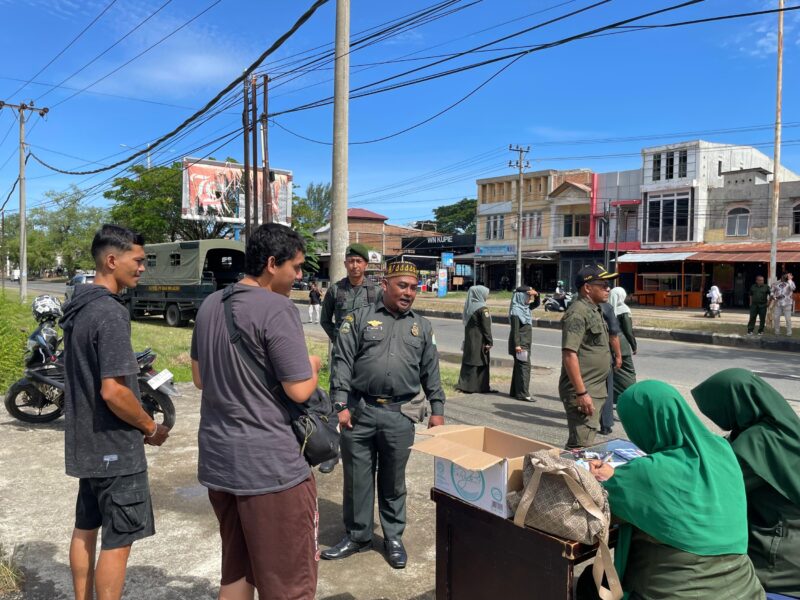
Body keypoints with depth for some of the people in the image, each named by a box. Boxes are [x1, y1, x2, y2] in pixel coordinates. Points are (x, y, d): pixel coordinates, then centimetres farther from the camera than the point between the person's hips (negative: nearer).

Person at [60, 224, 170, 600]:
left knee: (85, 528, 20)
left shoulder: (77, 308, 7)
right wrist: (151, 428, -12)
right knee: (118, 540, 2)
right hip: (114, 444, -9)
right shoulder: (110, 313, -22)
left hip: (85, 441, 9)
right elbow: (113, 391, -27)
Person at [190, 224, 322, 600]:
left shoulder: (210, 306, 8)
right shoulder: (277, 309, -17)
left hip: (217, 459, 8)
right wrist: (312, 366, 2)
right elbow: (299, 390, -17)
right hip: (269, 463, -8)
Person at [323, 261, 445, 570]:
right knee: (357, 476, 10)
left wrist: (437, 409, 8)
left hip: (400, 415, 1)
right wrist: (342, 405, -10)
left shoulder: (422, 326, 11)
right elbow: (342, 363, -3)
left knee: (393, 479, 12)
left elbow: (431, 372, 13)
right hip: (359, 411, -1)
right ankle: (357, 535, 27)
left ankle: (393, 536, 29)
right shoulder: (359, 319, 2)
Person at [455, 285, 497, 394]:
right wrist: (489, 342, -11)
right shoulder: (482, 308, -15)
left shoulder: (468, 306, 7)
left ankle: (464, 384, 13)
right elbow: (486, 327, -16)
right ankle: (482, 387, 8)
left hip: (469, 339, 7)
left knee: (468, 360, 11)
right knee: (481, 362, 2)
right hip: (479, 340, -7)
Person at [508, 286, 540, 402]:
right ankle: (523, 394, -8)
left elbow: (537, 303, 24)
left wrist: (536, 294, 3)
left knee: (519, 366, 12)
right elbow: (515, 329, -19)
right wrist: (517, 345, -23)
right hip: (520, 344, -9)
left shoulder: (526, 308, 11)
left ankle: (515, 392, 18)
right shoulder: (516, 310, -14)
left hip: (526, 343, 9)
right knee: (524, 366, -10)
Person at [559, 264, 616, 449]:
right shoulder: (578, 313, -17)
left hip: (595, 390, 10)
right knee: (581, 445, -7)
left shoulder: (595, 310, 14)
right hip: (583, 392, -10)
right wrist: (581, 393, -25)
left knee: (588, 439, 17)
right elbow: (569, 354, -23)